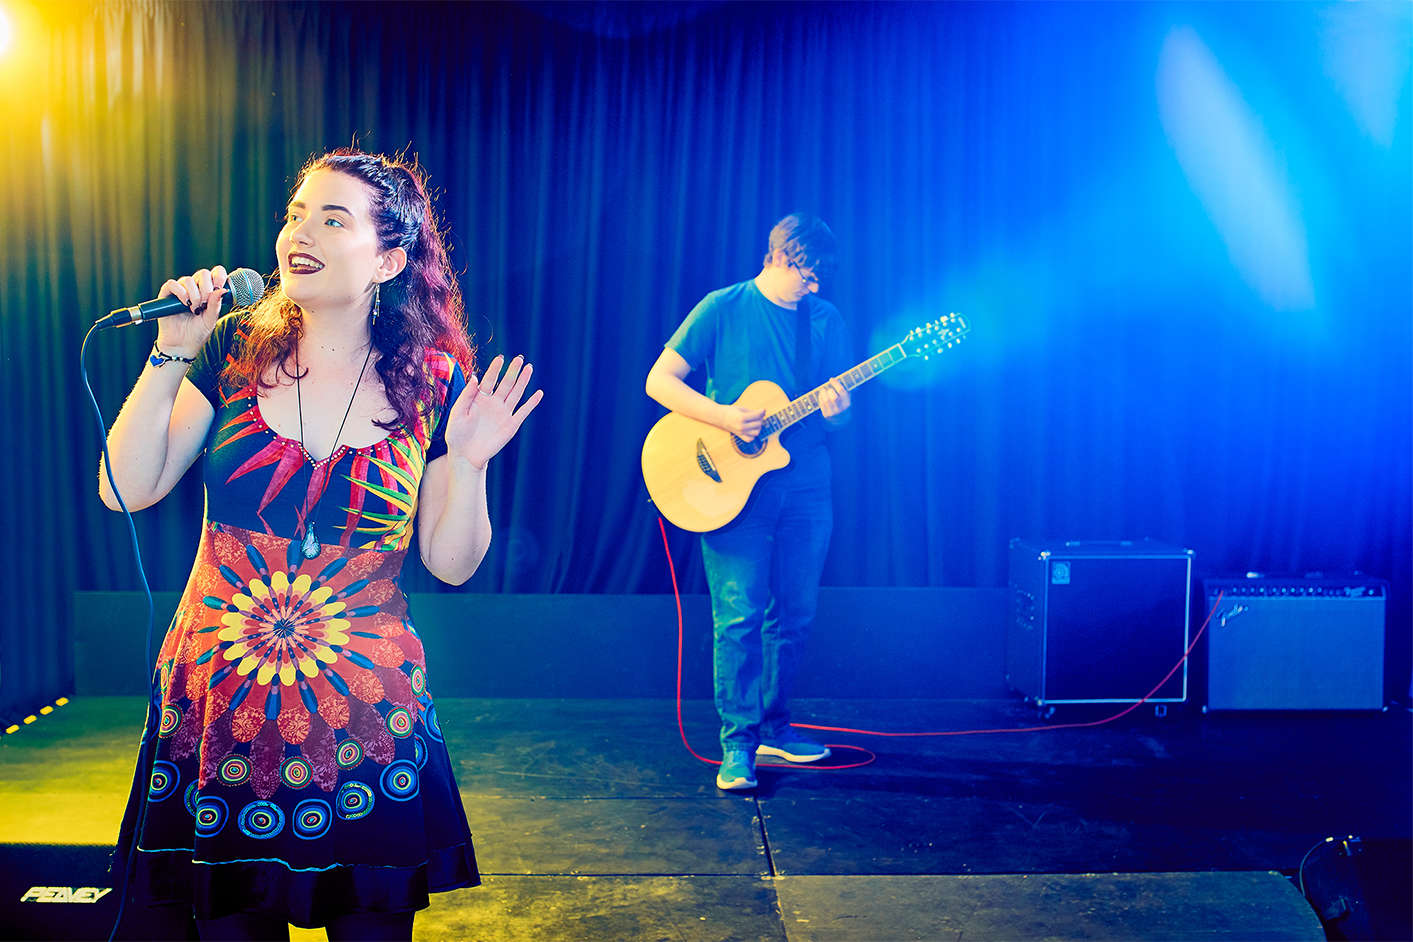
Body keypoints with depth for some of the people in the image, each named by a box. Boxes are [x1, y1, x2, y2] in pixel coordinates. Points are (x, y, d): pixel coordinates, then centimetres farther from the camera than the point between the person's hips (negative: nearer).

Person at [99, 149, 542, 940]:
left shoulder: (435, 384, -5)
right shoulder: (235, 349, -2)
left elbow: (451, 563, -1)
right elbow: (126, 489, -4)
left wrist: (469, 465, -18)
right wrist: (172, 354, -11)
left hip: (365, 714, -1)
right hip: (217, 706, 1)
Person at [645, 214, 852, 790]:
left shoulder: (826, 320, 12)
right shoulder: (723, 309, -2)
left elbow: (838, 411, 15)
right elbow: (659, 381, -6)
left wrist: (834, 411, -10)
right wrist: (725, 417, -18)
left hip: (806, 486, 5)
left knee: (794, 614, 10)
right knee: (739, 614, -8)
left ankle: (772, 723, 25)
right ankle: (738, 742, 1)